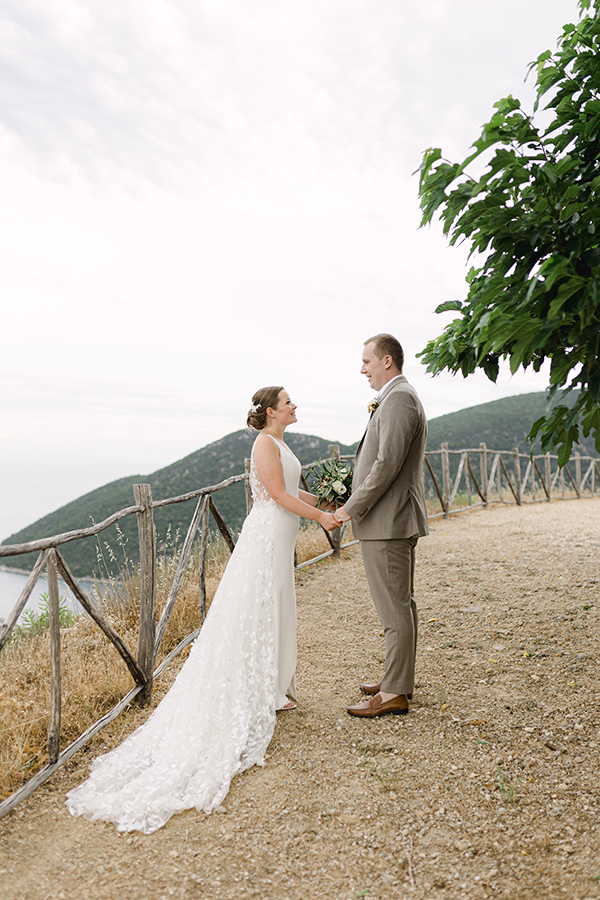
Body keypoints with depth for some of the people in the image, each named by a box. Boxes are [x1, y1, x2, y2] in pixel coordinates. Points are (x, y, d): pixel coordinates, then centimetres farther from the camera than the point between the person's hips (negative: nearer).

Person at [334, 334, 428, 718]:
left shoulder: (398, 399, -16)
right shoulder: (400, 397, 18)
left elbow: (388, 464, -23)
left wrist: (352, 508, -17)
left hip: (387, 521, -11)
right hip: (398, 518, 11)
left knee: (394, 608, -3)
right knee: (402, 603, 17)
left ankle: (394, 693, 6)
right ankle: (399, 678, 29)